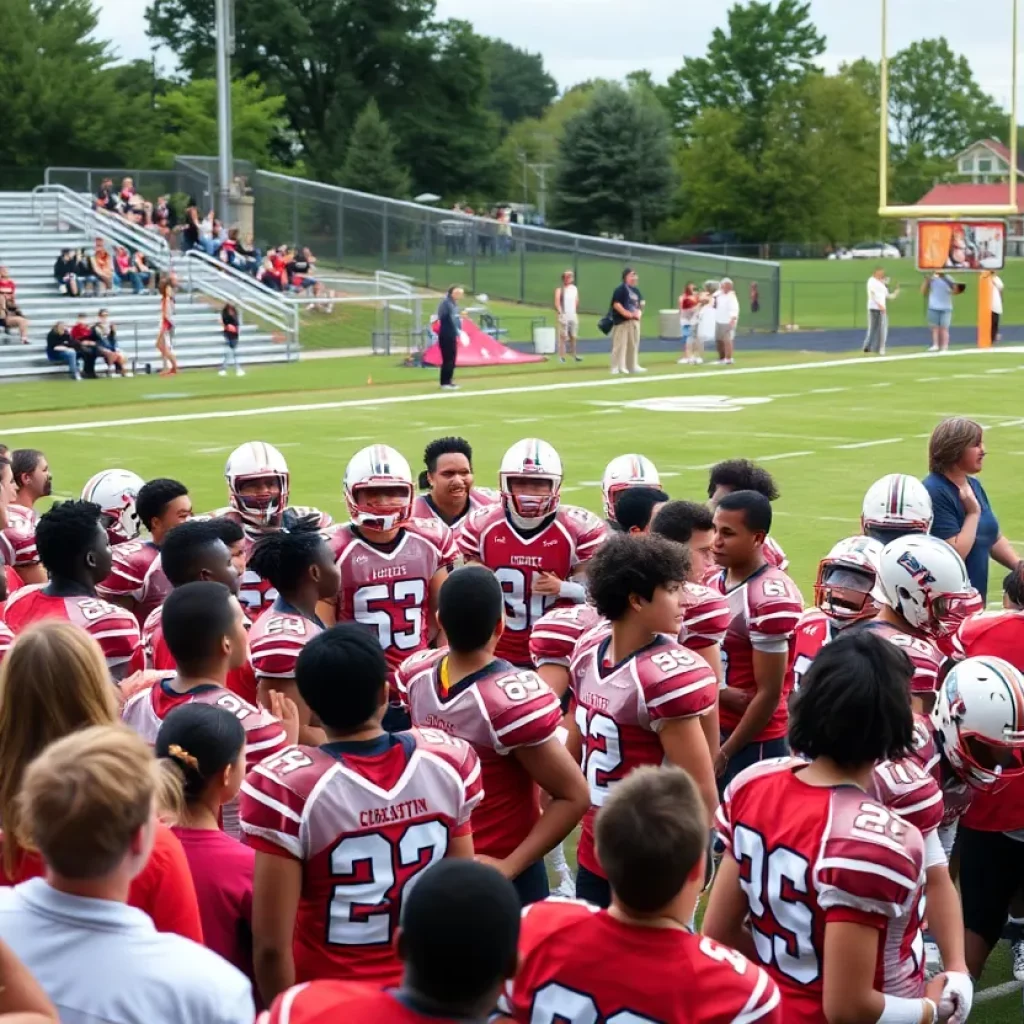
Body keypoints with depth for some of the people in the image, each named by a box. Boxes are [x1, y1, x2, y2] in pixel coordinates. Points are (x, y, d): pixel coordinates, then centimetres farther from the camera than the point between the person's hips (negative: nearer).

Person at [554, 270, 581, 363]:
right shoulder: (560, 290, -6)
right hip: (564, 316, -5)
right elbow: (557, 303, -15)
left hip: (573, 315, 5)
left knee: (573, 336, 10)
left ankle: (574, 355, 19)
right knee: (563, 336, -6)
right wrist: (560, 313, -25)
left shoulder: (575, 289, 11)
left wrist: (576, 312, 16)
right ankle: (561, 356, -4)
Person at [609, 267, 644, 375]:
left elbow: (640, 303, 23)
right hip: (622, 321, -9)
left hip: (634, 321, 9)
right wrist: (627, 314, -21)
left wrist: (639, 313, 3)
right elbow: (616, 304, -18)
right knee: (620, 345, -8)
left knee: (633, 344, 14)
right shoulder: (620, 289, -11)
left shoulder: (636, 290, 16)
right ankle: (617, 367, -6)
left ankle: (632, 366, 24)